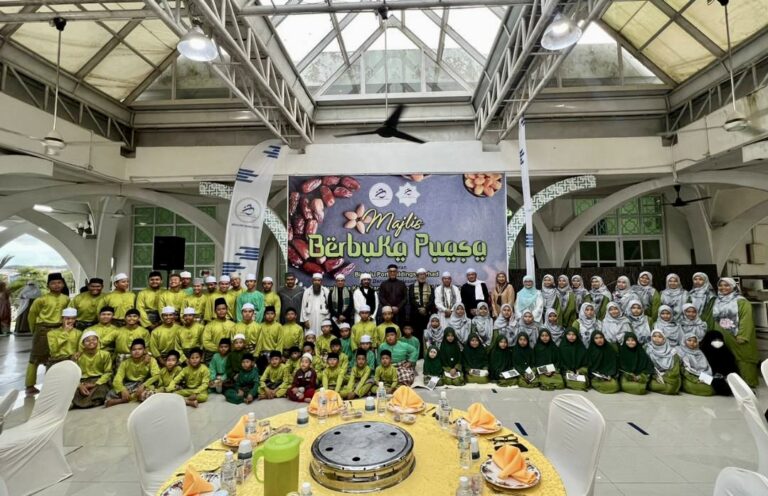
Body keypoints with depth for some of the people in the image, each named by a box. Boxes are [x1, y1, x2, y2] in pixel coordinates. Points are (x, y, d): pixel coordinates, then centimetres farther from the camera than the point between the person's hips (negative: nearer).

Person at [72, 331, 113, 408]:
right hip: (83, 382, 2)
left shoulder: (105, 354, 3)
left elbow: (108, 373, -1)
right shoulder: (78, 356, 8)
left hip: (100, 381, -2)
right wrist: (80, 385, -18)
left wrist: (95, 384, -15)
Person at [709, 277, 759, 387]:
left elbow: (746, 320, -12)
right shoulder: (716, 302, 15)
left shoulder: (741, 301, -3)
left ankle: (747, 384, 6)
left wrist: (742, 336, -19)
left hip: (736, 339, -5)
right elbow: (712, 320, 17)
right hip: (721, 339, 5)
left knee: (742, 360, -3)